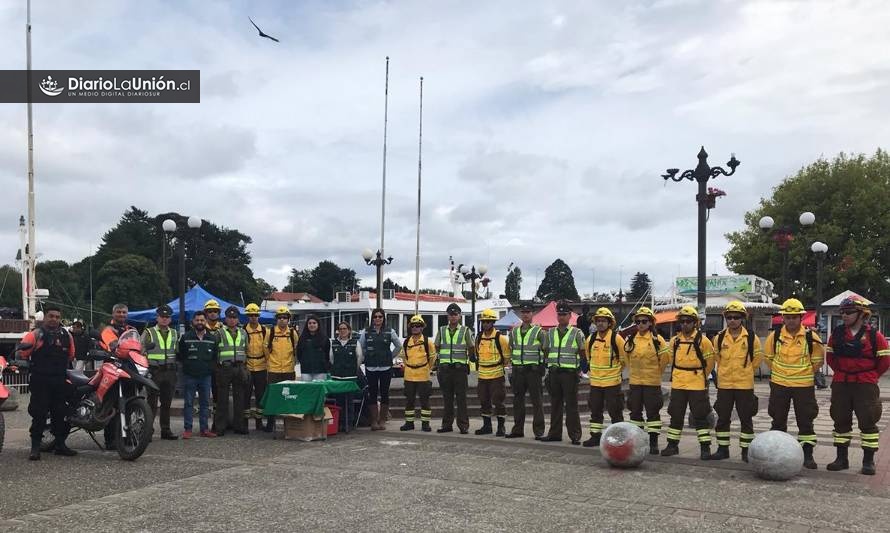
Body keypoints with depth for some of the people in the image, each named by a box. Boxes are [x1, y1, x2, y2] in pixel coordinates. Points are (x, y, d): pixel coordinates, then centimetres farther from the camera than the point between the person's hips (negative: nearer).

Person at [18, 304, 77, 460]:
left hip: (60, 381, 5)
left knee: (61, 413, 9)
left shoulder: (66, 335, 13)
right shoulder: (35, 334, -4)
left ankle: (60, 444, 19)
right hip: (40, 381, -5)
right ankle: (35, 447, 0)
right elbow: (21, 354, -8)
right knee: (39, 414, -5)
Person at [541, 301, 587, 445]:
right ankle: (555, 433, 17)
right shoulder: (550, 332, 13)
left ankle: (575, 435, 3)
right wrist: (547, 368, 9)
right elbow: (546, 351, 16)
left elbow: (583, 353, 2)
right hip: (553, 372, 4)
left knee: (571, 405, -2)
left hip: (569, 372, -4)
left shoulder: (576, 333, 1)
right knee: (555, 404, 9)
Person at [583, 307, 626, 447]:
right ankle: (595, 436, 22)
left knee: (615, 411, 1)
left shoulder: (616, 338, -11)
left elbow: (625, 357, -1)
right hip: (595, 382, 5)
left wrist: (616, 370, 6)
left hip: (612, 382, -5)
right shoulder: (591, 339, 4)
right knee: (595, 411, 12)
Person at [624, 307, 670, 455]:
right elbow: (626, 357, 19)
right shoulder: (630, 340, 5)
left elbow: (665, 358, 0)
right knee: (635, 412, 10)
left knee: (653, 412, 0)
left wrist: (656, 372, 6)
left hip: (652, 382, -4)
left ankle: (653, 442, 6)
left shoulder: (657, 339, -7)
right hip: (635, 382, 4)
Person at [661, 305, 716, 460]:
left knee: (700, 417, -1)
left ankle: (705, 447, 5)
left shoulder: (702, 340, -7)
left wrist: (700, 377, 10)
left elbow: (709, 362, 2)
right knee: (676, 416, 10)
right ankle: (672, 445, 20)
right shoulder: (675, 341, 5)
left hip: (697, 385, -4)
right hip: (677, 385, 4)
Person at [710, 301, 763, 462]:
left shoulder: (752, 338, -5)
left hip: (745, 384, -2)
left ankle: (746, 450, 14)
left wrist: (746, 372, 11)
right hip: (724, 384, 2)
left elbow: (757, 358, 7)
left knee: (746, 418, 5)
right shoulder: (719, 338, 1)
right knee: (722, 418, 8)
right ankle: (723, 449, 19)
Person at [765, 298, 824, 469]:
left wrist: (806, 373, 10)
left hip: (804, 385, -2)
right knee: (778, 420, 10)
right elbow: (768, 357, 11)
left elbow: (818, 359, 5)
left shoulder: (811, 337, -8)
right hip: (779, 384, 2)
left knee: (805, 421, 4)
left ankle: (808, 455, 12)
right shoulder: (775, 335, -3)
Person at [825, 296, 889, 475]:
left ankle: (868, 461, 9)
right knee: (840, 421, 9)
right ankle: (841, 458, 20)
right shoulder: (837, 333, 3)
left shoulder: (874, 335, -7)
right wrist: (841, 372, 9)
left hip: (865, 386, -4)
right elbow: (830, 356, 15)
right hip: (840, 385, 4)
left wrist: (871, 376, 1)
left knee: (868, 422, 0)